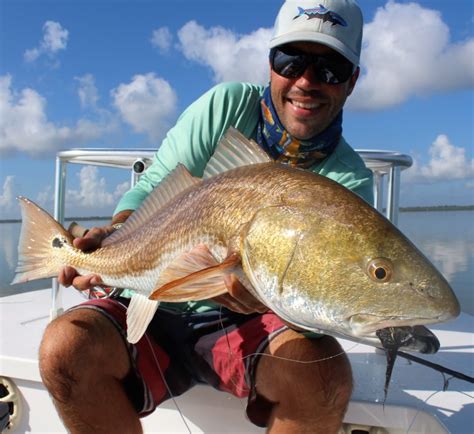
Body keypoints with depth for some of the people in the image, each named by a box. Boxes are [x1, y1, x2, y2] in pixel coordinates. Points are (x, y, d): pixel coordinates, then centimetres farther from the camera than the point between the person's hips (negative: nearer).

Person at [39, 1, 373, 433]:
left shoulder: (349, 182, -5)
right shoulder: (228, 105, -3)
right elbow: (154, 188, -3)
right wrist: (119, 233, -24)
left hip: (248, 322, 0)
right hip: (156, 305, 1)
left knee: (326, 377, -29)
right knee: (65, 347, -25)